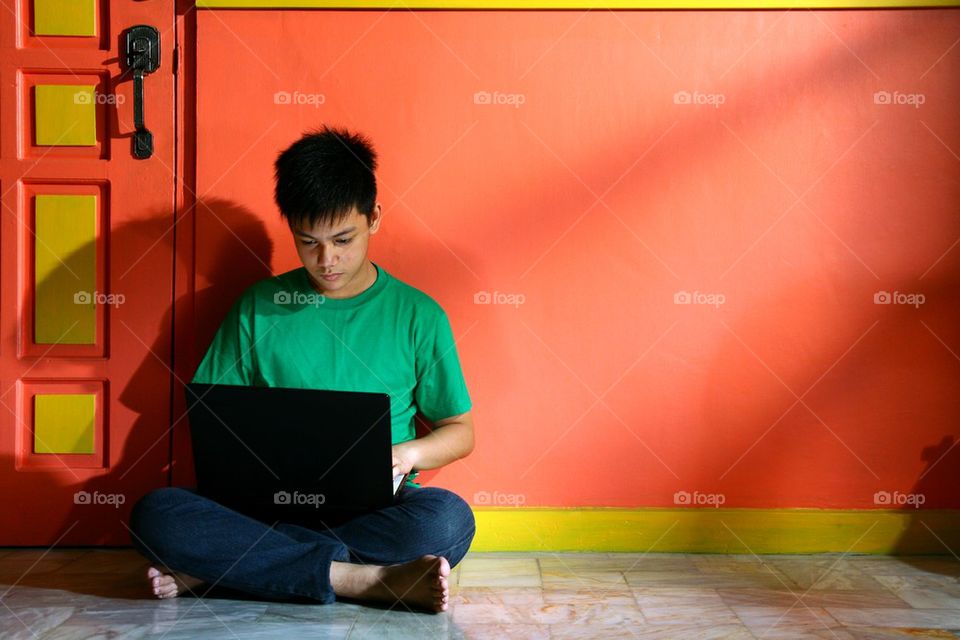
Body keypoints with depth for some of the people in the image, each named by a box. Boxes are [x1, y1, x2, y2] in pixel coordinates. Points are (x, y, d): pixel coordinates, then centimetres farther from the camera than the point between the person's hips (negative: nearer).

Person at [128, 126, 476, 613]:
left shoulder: (418, 315, 6)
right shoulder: (258, 307, 9)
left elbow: (460, 431, 11)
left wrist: (406, 454, -10)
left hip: (373, 511, 0)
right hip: (267, 503, 1)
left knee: (449, 519, -34)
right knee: (154, 514, -26)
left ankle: (219, 565, -24)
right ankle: (371, 580, -27)